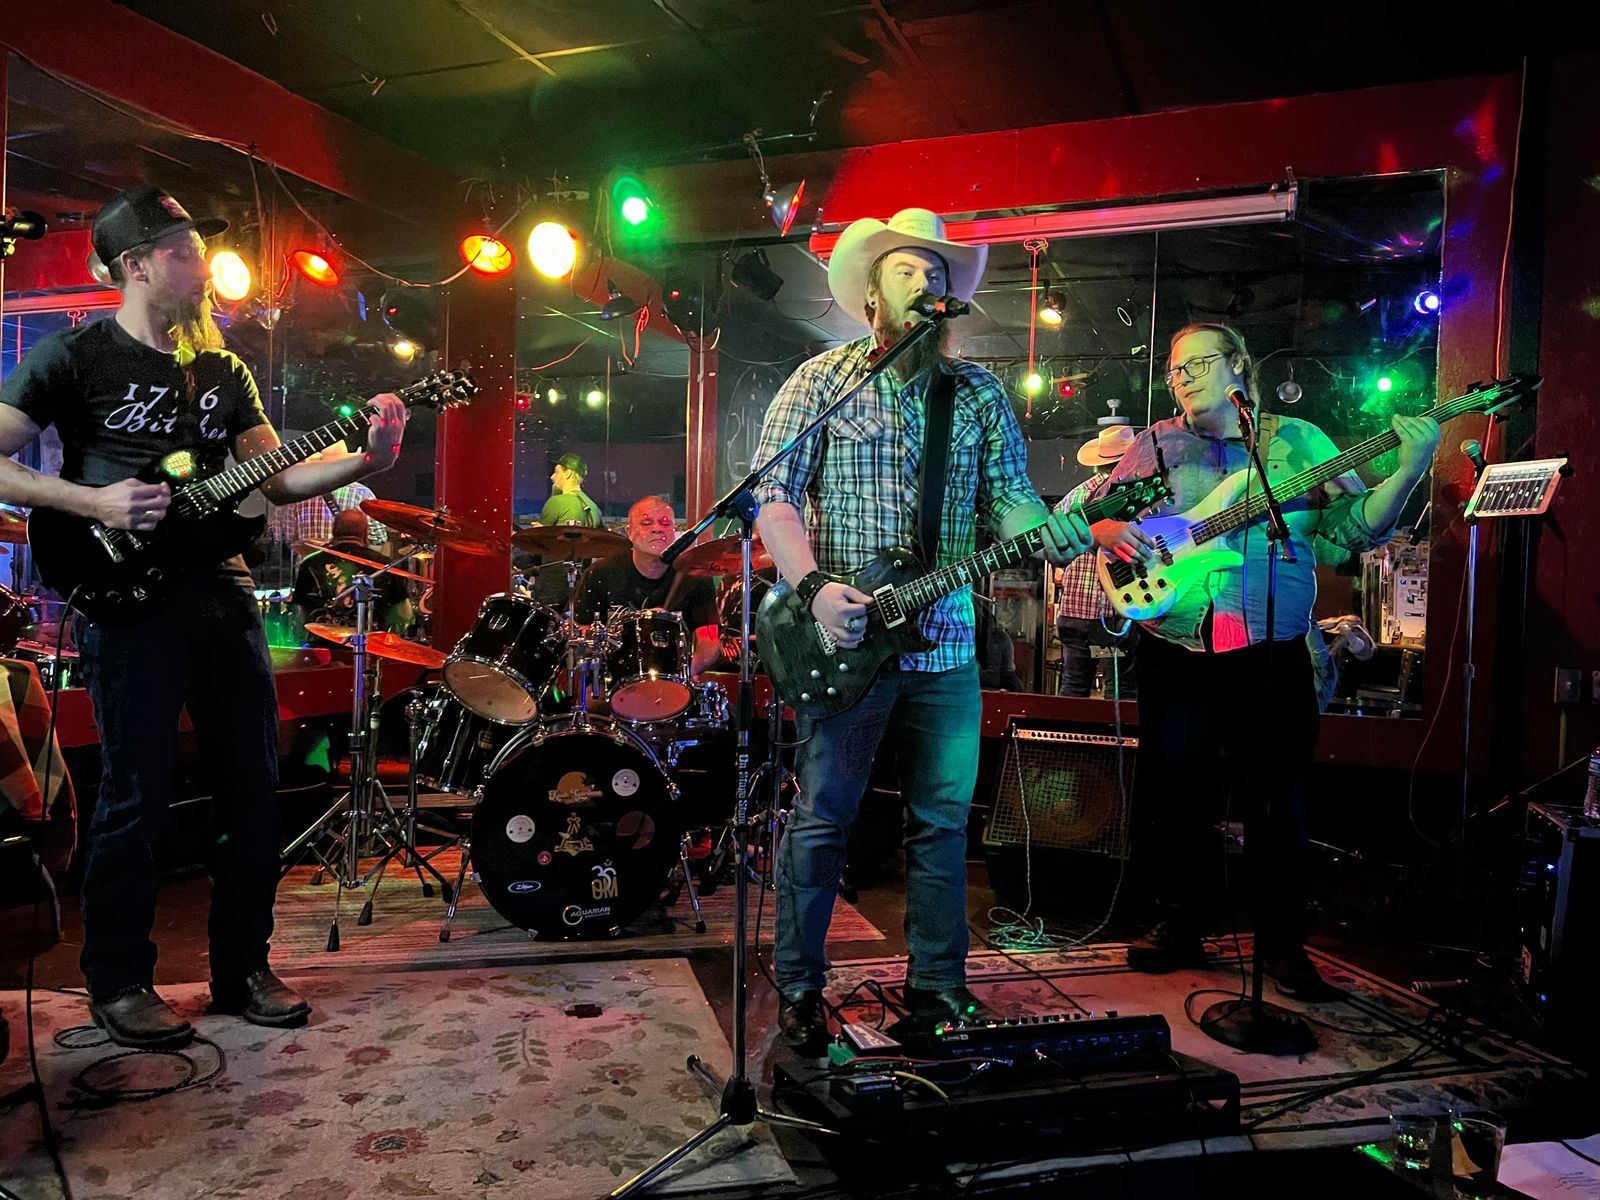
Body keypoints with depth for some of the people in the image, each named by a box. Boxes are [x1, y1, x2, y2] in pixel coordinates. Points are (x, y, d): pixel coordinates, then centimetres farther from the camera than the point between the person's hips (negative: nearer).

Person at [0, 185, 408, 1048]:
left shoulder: (224, 372, 16)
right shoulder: (73, 355, -1)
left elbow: (277, 478, 10)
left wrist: (364, 460, -5)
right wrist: (93, 503, -16)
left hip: (222, 595, 6)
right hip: (125, 598, -5)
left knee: (254, 785, 6)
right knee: (136, 796, -1)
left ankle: (242, 968, 20)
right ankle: (119, 985, 17)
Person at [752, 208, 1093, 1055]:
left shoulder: (980, 393, 11)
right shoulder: (822, 381, 1)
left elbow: (1008, 494, 7)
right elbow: (773, 495, -5)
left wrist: (1046, 531, -17)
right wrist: (813, 586, -18)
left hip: (946, 643, 4)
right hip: (844, 637, -3)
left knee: (942, 820, 10)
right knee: (821, 819, 3)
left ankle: (936, 987, 26)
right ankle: (798, 991, 19)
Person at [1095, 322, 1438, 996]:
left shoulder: (1297, 440, 6)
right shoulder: (1154, 447, 8)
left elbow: (1357, 528, 1)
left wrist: (1408, 469, -14)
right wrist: (1110, 531, -13)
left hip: (1273, 655, -1)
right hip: (1178, 655, 1)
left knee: (1280, 805, 6)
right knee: (1178, 802, 9)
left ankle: (1282, 945, 23)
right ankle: (1178, 930, 27)